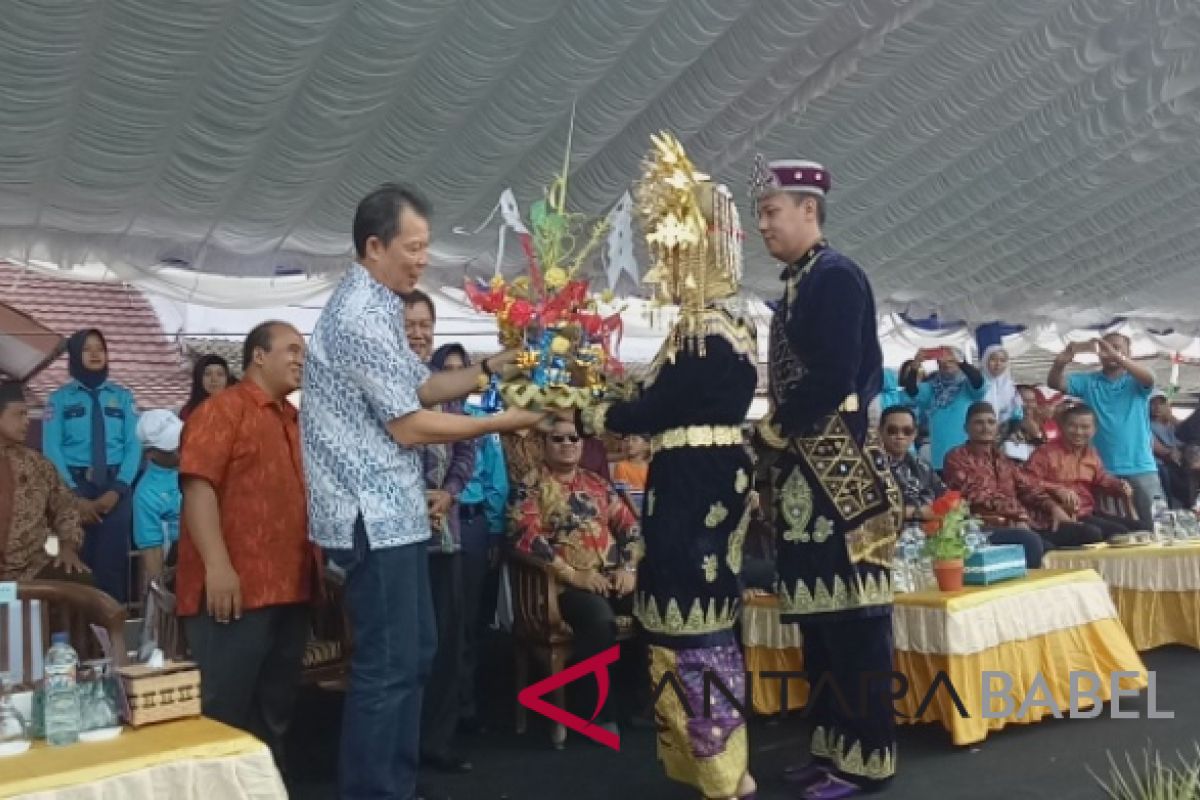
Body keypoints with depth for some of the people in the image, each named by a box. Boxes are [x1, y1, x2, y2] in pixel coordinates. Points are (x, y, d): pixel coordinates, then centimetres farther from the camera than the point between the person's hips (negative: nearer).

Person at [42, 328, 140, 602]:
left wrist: (117, 489, -11)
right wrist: (75, 495, -11)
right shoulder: (60, 398, 5)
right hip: (74, 487, -1)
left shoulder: (122, 397, 10)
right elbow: (52, 449, -2)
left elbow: (134, 445, 2)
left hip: (115, 488, 1)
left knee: (113, 562, 2)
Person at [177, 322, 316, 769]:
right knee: (225, 712, -1)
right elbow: (198, 485, -15)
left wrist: (319, 565, 18)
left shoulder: (294, 421, 19)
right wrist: (217, 565, -23)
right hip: (236, 589, -8)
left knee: (275, 712, 14)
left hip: (289, 588, 8)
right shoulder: (222, 409, -4)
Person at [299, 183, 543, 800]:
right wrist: (502, 422, -9)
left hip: (391, 512, 11)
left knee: (413, 655, 17)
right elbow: (410, 426, -17)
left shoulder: (375, 307, 15)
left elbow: (421, 388, 19)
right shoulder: (362, 315, -18)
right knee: (388, 666, -3)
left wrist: (493, 368, 7)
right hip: (375, 517, -11)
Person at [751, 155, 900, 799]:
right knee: (820, 614, 13)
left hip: (840, 470, -10)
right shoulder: (800, 283, 18)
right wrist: (779, 431, 7)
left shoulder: (835, 275, -10)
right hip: (811, 471, 10)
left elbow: (835, 376, -20)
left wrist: (777, 428, -8)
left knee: (852, 614, -2)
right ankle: (834, 745, 23)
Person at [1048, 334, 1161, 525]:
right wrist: (1060, 363, -32)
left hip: (1141, 467, 0)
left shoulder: (1136, 382, 5)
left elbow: (1149, 378, -19)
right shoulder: (1087, 381, 7)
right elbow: (1055, 383, -8)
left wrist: (1117, 357, -36)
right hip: (1102, 469, 1)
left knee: (1154, 522, 5)